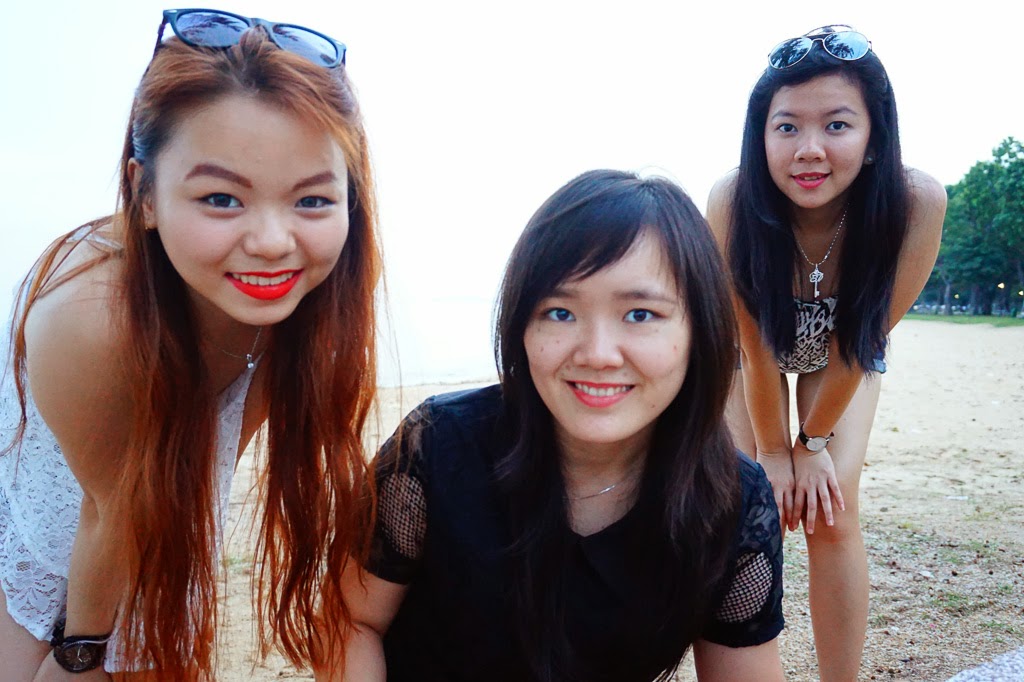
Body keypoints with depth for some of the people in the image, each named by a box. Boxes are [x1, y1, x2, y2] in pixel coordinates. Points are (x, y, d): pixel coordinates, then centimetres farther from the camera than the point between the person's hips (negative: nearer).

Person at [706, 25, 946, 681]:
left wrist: (815, 441, -12)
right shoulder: (732, 201, -36)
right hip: (747, 349, 0)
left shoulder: (917, 203, -34)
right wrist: (774, 452, -14)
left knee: (833, 515, -9)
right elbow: (755, 346, -25)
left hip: (847, 352, 1)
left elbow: (860, 342, -23)